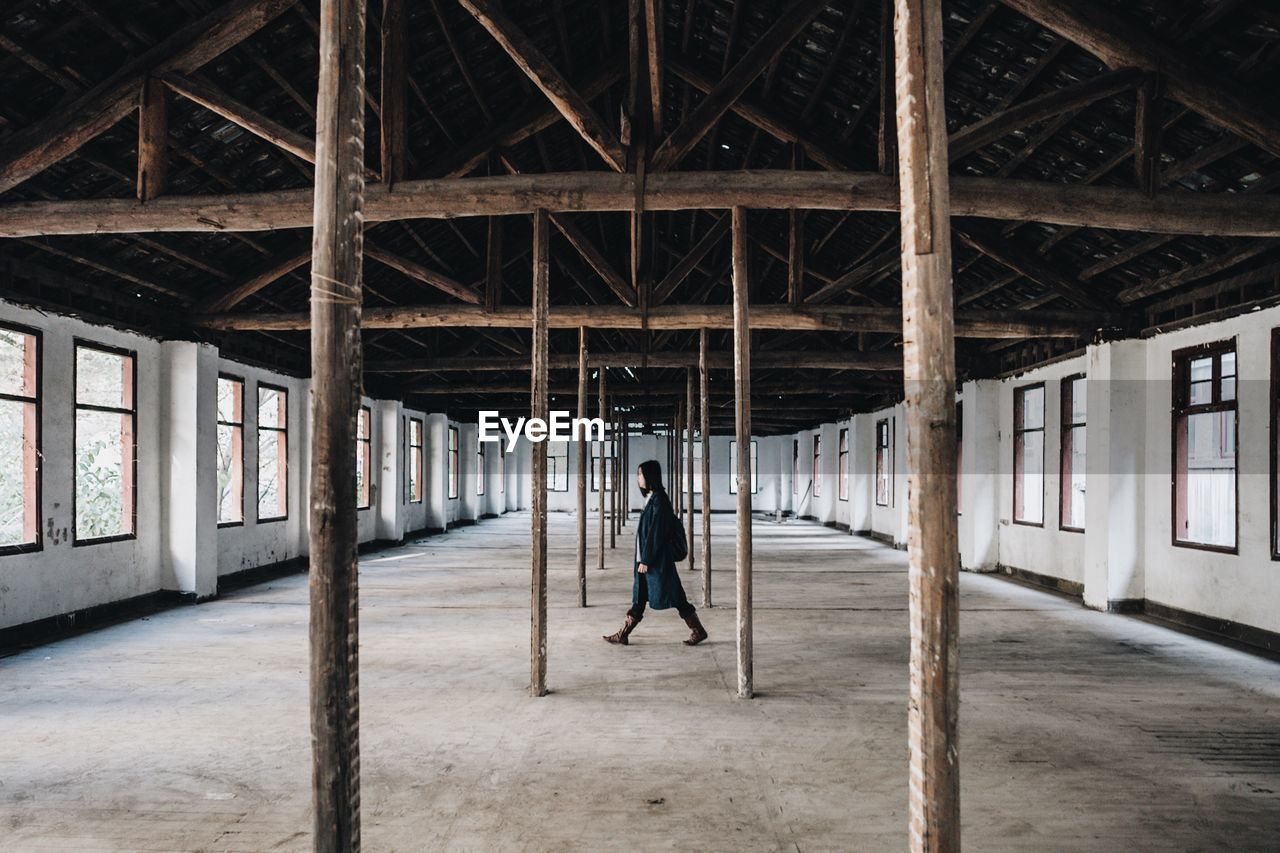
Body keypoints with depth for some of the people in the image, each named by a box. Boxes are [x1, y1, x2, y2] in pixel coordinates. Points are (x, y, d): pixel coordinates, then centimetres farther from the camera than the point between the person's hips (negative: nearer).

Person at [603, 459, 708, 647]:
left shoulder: (658, 500, -17)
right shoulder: (652, 498, 11)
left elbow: (656, 532, -20)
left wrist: (646, 560, -19)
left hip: (657, 559, -10)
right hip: (647, 557, 10)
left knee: (674, 596, -1)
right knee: (640, 597, 10)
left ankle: (698, 631, 10)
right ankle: (623, 635, 13)